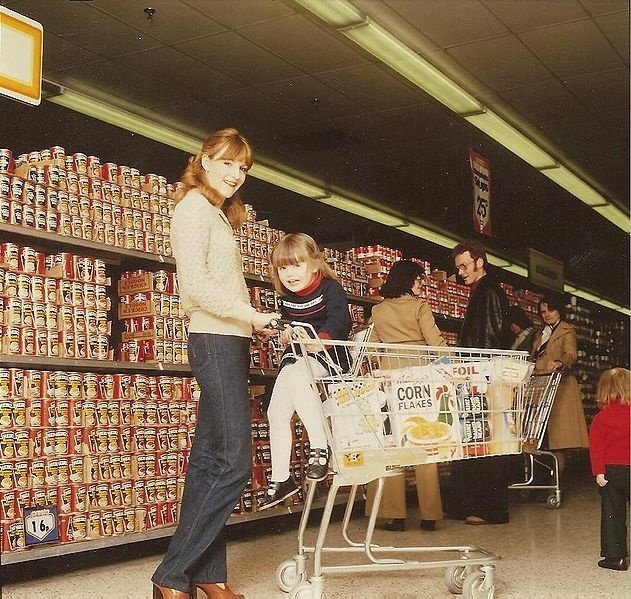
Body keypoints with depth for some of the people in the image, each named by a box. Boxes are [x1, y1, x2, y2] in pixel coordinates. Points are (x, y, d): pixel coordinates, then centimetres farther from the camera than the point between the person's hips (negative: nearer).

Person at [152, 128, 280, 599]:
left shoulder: (218, 214, 25)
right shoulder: (195, 207, -5)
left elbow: (222, 283, 16)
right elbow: (194, 281, -16)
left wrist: (253, 323, 5)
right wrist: (252, 315, -20)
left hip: (228, 344, 10)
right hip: (217, 343, -10)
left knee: (210, 462, 8)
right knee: (233, 464, -12)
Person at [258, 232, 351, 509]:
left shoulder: (330, 288, -8)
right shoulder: (285, 298, 11)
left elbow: (340, 321, -25)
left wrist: (320, 338, -44)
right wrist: (286, 333, -1)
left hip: (326, 354, -7)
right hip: (296, 358, 7)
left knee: (295, 374, -38)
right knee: (276, 413, -3)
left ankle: (319, 447, -32)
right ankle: (280, 479, 8)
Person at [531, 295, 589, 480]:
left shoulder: (567, 331, 5)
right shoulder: (540, 334, 27)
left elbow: (571, 354, -13)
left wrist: (559, 363, -35)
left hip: (560, 387, -6)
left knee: (557, 436, -12)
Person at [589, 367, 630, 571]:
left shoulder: (600, 418, -5)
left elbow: (596, 447, -10)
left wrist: (599, 472, -9)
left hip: (611, 471, 0)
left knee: (612, 514, 7)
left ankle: (615, 556, 9)